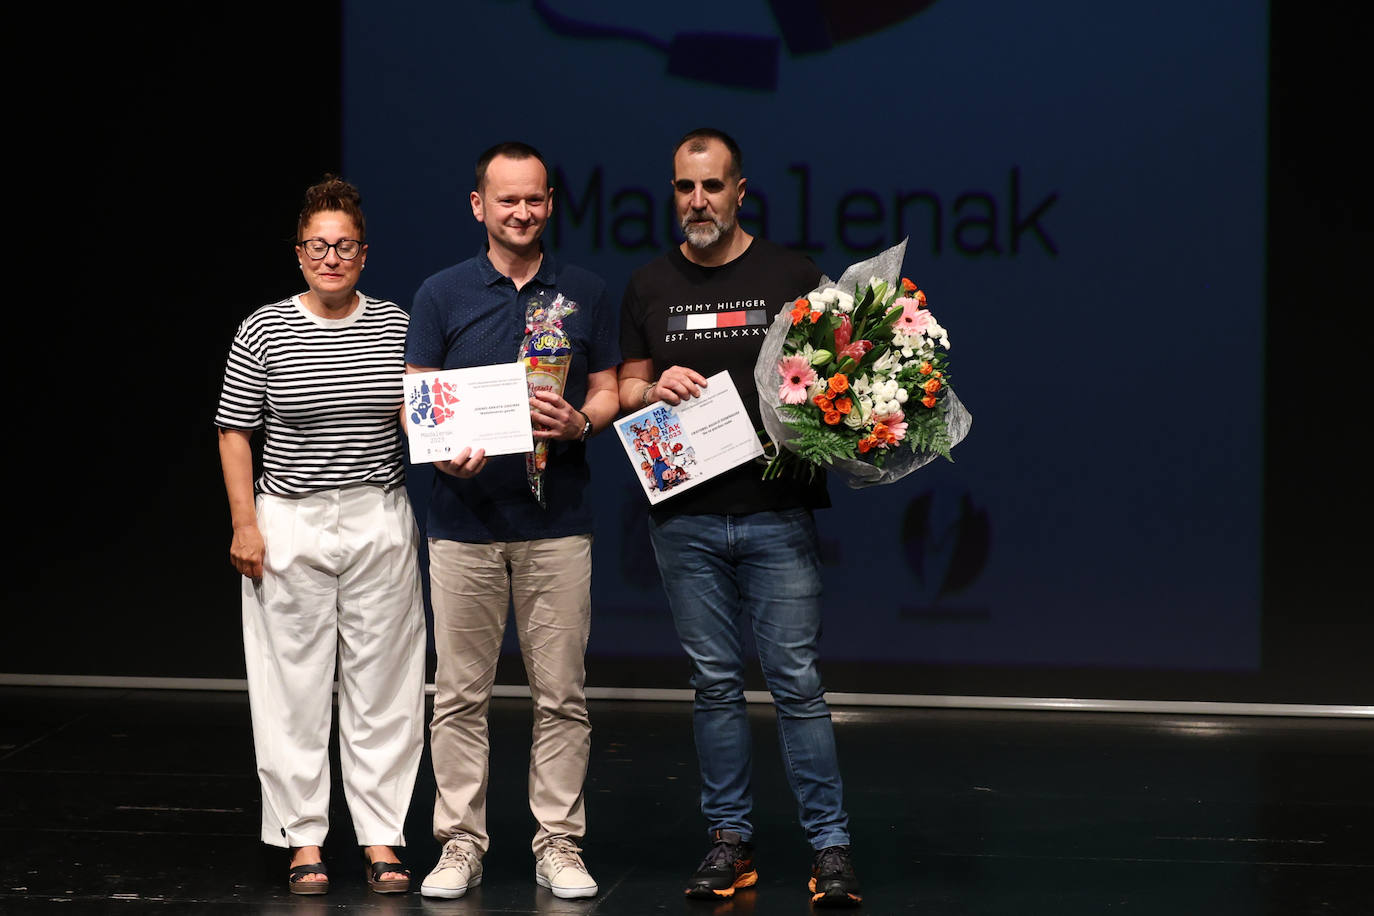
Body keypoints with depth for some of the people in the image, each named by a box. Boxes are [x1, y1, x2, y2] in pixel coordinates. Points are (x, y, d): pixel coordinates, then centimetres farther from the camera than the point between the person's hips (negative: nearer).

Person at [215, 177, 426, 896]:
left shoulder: (398, 328, 6)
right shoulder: (263, 332, -1)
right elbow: (235, 432, 0)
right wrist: (245, 524, -6)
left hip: (380, 521, 2)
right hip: (290, 524, -2)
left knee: (382, 684, 3)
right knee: (295, 683, 1)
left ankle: (382, 836, 10)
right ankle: (303, 839, 9)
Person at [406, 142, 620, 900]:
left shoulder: (584, 295, 8)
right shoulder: (442, 295, 4)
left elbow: (607, 392, 11)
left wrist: (579, 423, -12)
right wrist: (444, 452, -16)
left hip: (557, 523, 1)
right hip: (464, 523, -1)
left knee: (560, 694, 2)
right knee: (460, 694, 3)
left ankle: (558, 844, 10)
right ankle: (460, 843, 10)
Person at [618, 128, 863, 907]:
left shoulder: (790, 276, 4)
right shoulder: (650, 288, 11)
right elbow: (625, 392, 15)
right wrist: (655, 390, -7)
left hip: (776, 513, -3)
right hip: (685, 518, 3)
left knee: (798, 681, -4)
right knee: (715, 683, 7)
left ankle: (831, 845, 0)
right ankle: (732, 838, 15)